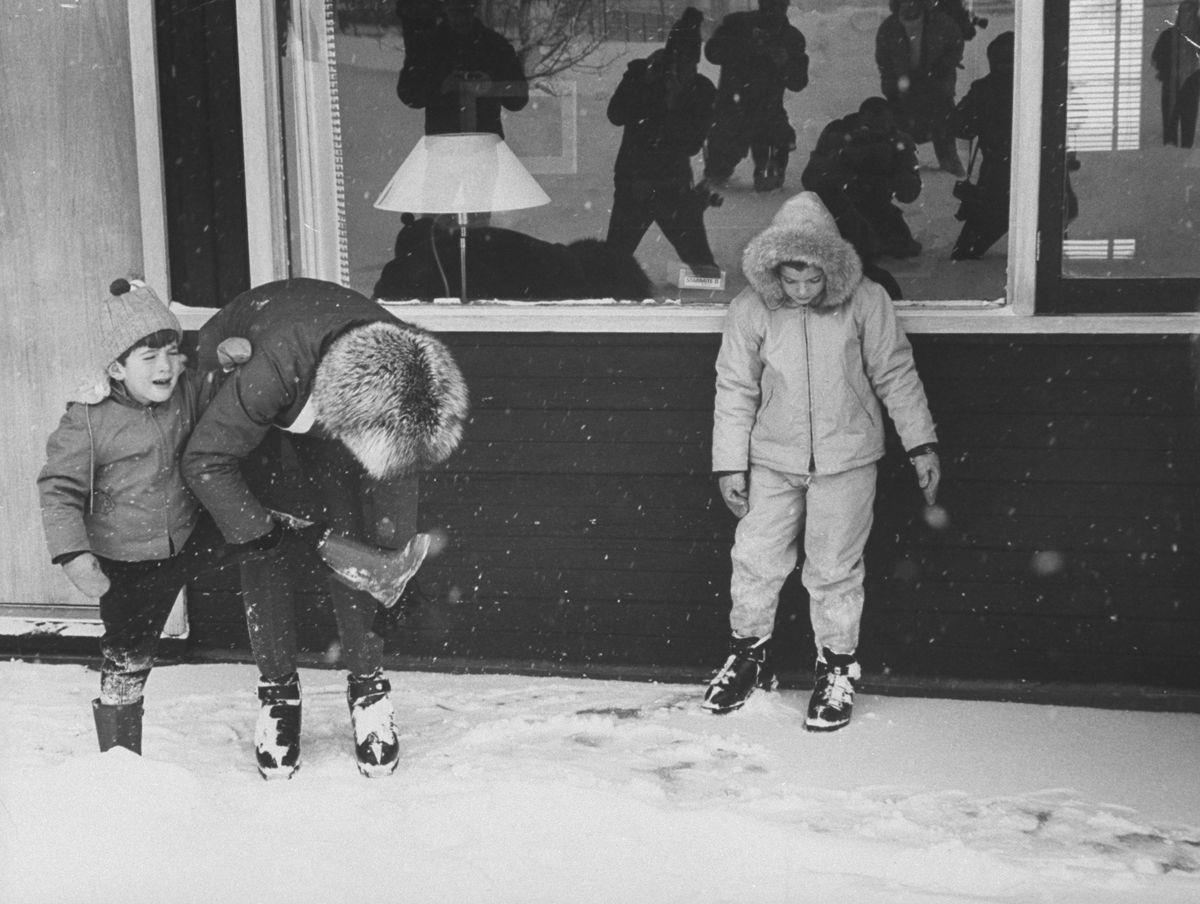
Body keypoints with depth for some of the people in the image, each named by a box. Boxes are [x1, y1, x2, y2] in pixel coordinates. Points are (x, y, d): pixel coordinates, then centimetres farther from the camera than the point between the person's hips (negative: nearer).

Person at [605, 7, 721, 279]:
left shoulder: (702, 91, -5)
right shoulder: (640, 73, -2)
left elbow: (692, 144, -11)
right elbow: (616, 115, -13)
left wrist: (674, 106, -23)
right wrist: (645, 83, -22)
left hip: (675, 187, 0)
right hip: (631, 183, 1)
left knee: (700, 262, -1)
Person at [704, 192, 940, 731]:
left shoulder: (864, 302, -10)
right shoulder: (750, 311, -7)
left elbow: (896, 375, -2)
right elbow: (735, 391, -1)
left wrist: (921, 444, -1)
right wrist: (730, 465, -1)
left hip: (846, 461, -2)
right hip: (773, 460, 2)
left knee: (834, 569, 5)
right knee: (755, 561, 6)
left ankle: (837, 669, 21)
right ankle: (749, 656, 26)